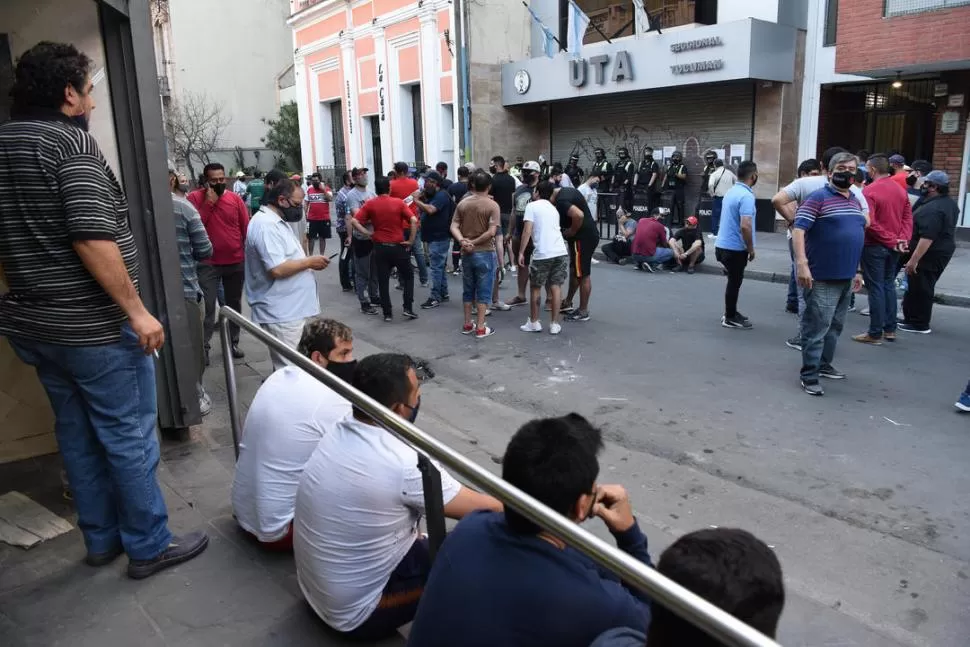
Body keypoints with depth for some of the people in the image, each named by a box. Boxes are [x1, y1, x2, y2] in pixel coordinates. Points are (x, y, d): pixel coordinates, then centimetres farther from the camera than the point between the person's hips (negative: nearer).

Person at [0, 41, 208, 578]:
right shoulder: (72, 140, -14)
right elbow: (91, 238, -25)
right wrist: (137, 311, -21)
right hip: (92, 325, -8)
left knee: (77, 434, 17)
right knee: (128, 436, 2)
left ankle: (101, 539, 29)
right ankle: (149, 547, 14)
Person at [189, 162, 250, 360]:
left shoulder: (235, 199, 1)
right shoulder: (194, 197, -4)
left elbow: (246, 229, 5)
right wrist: (209, 202, -17)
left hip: (236, 262, 3)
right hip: (208, 264, -3)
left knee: (234, 304, 13)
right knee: (207, 306, -5)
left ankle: (233, 342, 26)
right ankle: (204, 346, 2)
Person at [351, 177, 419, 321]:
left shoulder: (370, 204, 0)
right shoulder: (399, 202, -4)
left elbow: (354, 221, -8)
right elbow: (414, 220, -14)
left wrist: (367, 234, -3)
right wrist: (411, 240, -8)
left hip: (380, 247, 1)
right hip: (398, 246, -1)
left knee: (383, 281, 9)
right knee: (408, 276, 16)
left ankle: (387, 313, 11)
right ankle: (408, 308, 8)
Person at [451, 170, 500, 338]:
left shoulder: (462, 203, 4)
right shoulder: (492, 205, -11)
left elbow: (453, 226, -1)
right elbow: (492, 232, -19)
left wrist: (462, 241, -13)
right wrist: (475, 242, -11)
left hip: (466, 253, 5)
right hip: (485, 253, -5)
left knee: (468, 290, 15)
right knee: (483, 291, 3)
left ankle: (467, 325, 23)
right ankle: (480, 328, 6)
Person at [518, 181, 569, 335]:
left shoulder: (532, 206, 3)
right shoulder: (553, 209, 22)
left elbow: (527, 231, -6)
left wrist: (521, 252, -4)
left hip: (542, 254, -5)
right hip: (561, 252, 5)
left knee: (535, 288, 10)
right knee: (555, 287, 11)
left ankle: (534, 322, 18)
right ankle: (555, 324, 13)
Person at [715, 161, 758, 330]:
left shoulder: (732, 191, 9)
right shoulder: (746, 196, -20)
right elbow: (745, 226, -28)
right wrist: (751, 249, -16)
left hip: (723, 245, 9)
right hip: (735, 248, -9)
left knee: (734, 281, 20)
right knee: (734, 282, 3)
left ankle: (731, 313, 31)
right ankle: (730, 318, 14)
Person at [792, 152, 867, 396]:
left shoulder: (856, 201, 16)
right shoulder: (818, 197, -8)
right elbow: (798, 230, -16)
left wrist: (855, 270, 23)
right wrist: (802, 264, -26)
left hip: (846, 277, 8)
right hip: (822, 277, -8)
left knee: (835, 326, 16)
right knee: (817, 327, -6)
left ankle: (824, 364, 30)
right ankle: (809, 376, 0)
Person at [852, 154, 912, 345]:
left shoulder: (869, 191, -16)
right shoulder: (901, 190, 8)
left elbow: (869, 223, -22)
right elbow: (908, 217, 5)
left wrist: (891, 240, -14)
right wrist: (903, 239, -4)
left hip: (874, 247, -7)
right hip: (895, 247, 7)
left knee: (876, 288, -2)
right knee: (889, 285, 16)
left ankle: (875, 334, 3)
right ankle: (890, 329, 21)